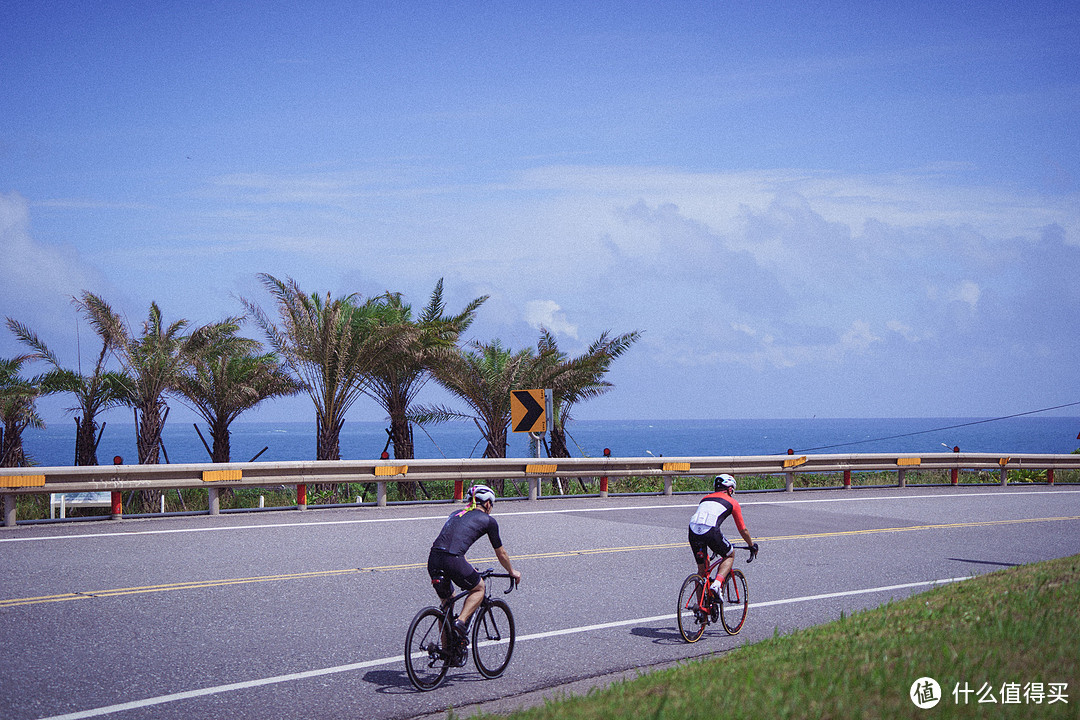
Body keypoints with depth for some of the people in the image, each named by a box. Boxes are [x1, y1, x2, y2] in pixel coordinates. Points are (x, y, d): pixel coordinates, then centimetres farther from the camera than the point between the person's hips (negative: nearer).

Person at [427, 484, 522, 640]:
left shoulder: (456, 514, 29)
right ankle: (461, 620, 0)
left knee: (447, 601, 26)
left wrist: (468, 570, 55)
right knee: (479, 588, 22)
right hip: (452, 560, -6)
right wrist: (512, 572, 41)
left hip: (433, 559, 6)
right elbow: (501, 554, 23)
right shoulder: (488, 520, 13)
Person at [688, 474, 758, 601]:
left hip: (693, 531, 4)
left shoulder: (705, 498, 32)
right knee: (730, 555, 23)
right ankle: (717, 584, 2)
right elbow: (742, 530, 24)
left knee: (702, 568, 21)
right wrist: (752, 545, 41)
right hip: (710, 532, -4)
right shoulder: (732, 502, 20)